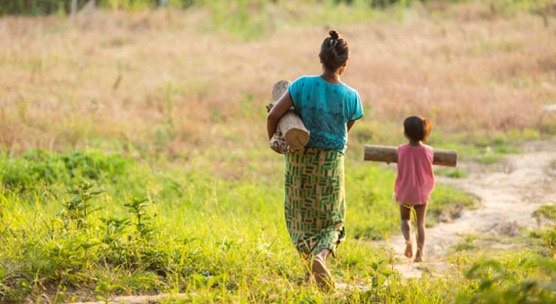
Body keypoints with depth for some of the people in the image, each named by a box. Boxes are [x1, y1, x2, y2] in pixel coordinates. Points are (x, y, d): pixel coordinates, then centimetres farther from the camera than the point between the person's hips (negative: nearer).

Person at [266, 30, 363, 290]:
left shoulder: (303, 85, -11)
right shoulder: (351, 97, -10)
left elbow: (273, 116, -12)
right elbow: (345, 131, 5)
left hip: (299, 158, 1)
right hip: (331, 161, -1)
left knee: (300, 215, 19)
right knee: (331, 221, 12)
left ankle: (310, 269, 16)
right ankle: (320, 256, -17)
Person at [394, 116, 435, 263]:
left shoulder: (402, 150, -12)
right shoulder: (428, 151, -8)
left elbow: (400, 172, -3)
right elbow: (429, 172, 4)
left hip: (405, 191, -1)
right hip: (422, 191, 1)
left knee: (405, 218, 18)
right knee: (420, 222, 6)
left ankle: (408, 239, -8)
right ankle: (420, 252, -5)